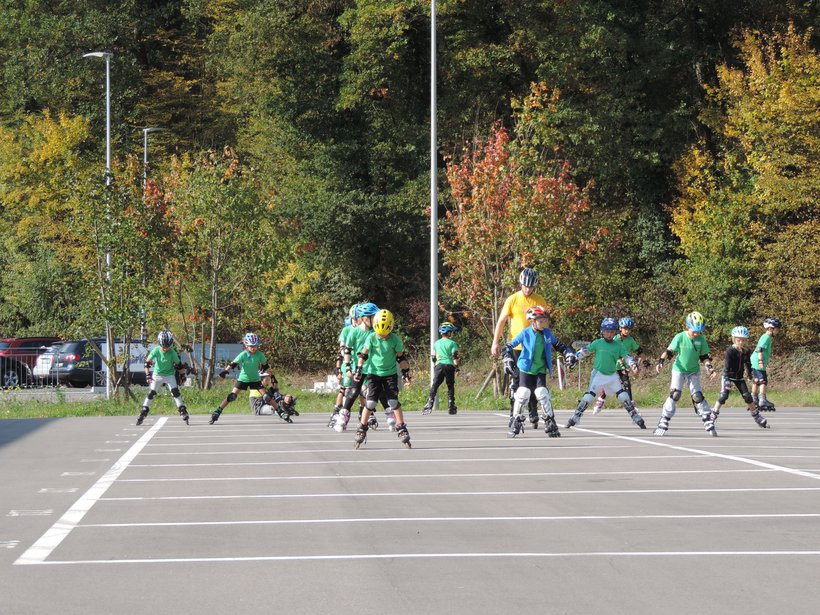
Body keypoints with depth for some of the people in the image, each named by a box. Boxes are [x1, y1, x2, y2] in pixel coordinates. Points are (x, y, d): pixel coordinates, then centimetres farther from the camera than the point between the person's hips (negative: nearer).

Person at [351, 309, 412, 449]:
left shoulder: (395, 340, -11)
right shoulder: (371, 338, -11)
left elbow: (401, 358, -1)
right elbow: (363, 355, -4)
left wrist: (406, 374, -1)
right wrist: (358, 370, -10)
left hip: (390, 374, 0)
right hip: (374, 373, 0)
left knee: (394, 402, -9)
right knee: (370, 403, -6)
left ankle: (402, 430, -1)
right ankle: (361, 431, 4)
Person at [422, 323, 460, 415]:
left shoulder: (436, 343, 13)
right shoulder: (452, 343, 1)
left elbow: (433, 357, 17)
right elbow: (455, 356, -7)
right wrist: (456, 367, -8)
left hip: (439, 366, 2)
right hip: (449, 366, -2)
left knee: (434, 386, -2)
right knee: (450, 387, 8)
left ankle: (429, 406, -15)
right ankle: (451, 407, 8)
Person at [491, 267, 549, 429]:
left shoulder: (540, 301, 5)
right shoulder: (513, 300, -2)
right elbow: (501, 321, 0)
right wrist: (495, 343, -6)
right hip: (516, 347, -2)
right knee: (516, 381, -1)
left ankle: (534, 416, 15)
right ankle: (514, 414, 5)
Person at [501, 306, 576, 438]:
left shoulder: (547, 334, 1)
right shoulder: (525, 334, -9)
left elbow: (558, 345, 17)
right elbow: (509, 346, -3)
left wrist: (569, 355, 7)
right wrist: (507, 361, -12)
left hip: (540, 370, 2)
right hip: (526, 369, -2)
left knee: (542, 394, -10)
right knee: (523, 394, -9)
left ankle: (550, 424, 1)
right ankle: (515, 423, 6)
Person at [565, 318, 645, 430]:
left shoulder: (618, 345, 2)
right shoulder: (598, 343, -1)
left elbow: (626, 357, -2)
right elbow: (584, 351, 4)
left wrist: (633, 365, -20)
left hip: (613, 375, 2)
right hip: (598, 373, -2)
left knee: (624, 396, -4)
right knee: (589, 396, -12)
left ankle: (637, 419, 6)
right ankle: (575, 418, -5)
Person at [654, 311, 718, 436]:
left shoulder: (701, 339, -9)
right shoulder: (680, 337, -16)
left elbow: (704, 356, 1)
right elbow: (669, 351, -11)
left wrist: (709, 367, -13)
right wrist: (661, 361, -23)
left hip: (694, 371, 2)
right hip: (679, 370, -2)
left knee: (697, 396, -6)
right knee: (674, 395, -12)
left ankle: (708, 421, 2)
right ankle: (663, 422, -8)